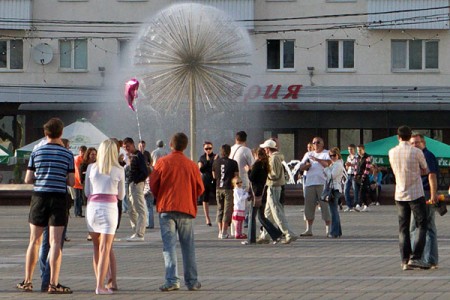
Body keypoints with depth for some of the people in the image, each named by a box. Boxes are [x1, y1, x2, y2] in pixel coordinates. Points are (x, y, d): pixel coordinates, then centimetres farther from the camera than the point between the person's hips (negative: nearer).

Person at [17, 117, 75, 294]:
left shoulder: (36, 153, 4)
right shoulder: (68, 155, 0)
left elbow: (28, 179, 4)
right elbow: (71, 182, 0)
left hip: (39, 196, 2)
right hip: (58, 198, -2)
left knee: (34, 241, 10)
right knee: (55, 242, -4)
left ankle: (27, 282, 14)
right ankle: (53, 284, -8)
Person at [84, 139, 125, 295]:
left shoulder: (91, 168, 4)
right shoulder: (119, 171, 0)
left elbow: (86, 192, 10)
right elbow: (121, 195, 9)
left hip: (92, 207, 2)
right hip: (110, 207, -2)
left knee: (96, 248, 15)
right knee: (105, 249, -3)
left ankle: (99, 283, 17)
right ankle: (100, 286, -10)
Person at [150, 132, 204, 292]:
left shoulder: (162, 162, -3)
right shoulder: (192, 165, 2)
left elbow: (153, 185, -1)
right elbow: (200, 189, 7)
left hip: (166, 208, -2)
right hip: (187, 208, 2)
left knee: (169, 245, -2)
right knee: (188, 247, 11)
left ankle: (172, 280, -12)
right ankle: (192, 281, 15)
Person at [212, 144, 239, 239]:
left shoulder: (216, 162, 2)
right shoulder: (233, 163, -8)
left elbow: (214, 176, 12)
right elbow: (236, 176, -4)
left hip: (218, 188, 4)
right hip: (229, 188, -4)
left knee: (220, 209, 13)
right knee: (227, 210, 0)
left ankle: (220, 231, 10)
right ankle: (224, 232, -4)